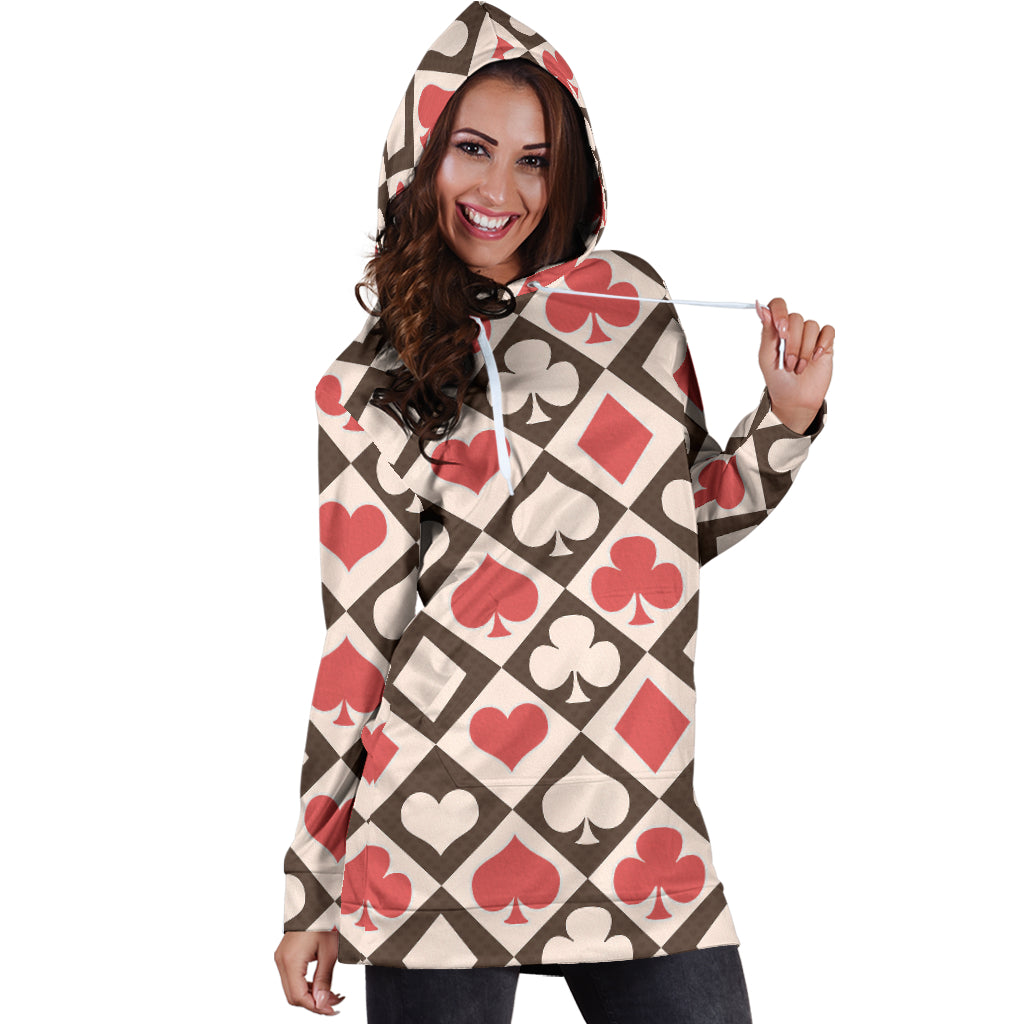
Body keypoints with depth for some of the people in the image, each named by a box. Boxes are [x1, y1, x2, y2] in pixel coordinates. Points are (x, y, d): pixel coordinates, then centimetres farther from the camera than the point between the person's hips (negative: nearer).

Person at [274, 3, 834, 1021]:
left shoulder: (631, 301, 9)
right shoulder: (373, 386, 3)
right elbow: (360, 633, 3)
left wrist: (786, 419, 4)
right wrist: (309, 891, 3)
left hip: (643, 821, 3)